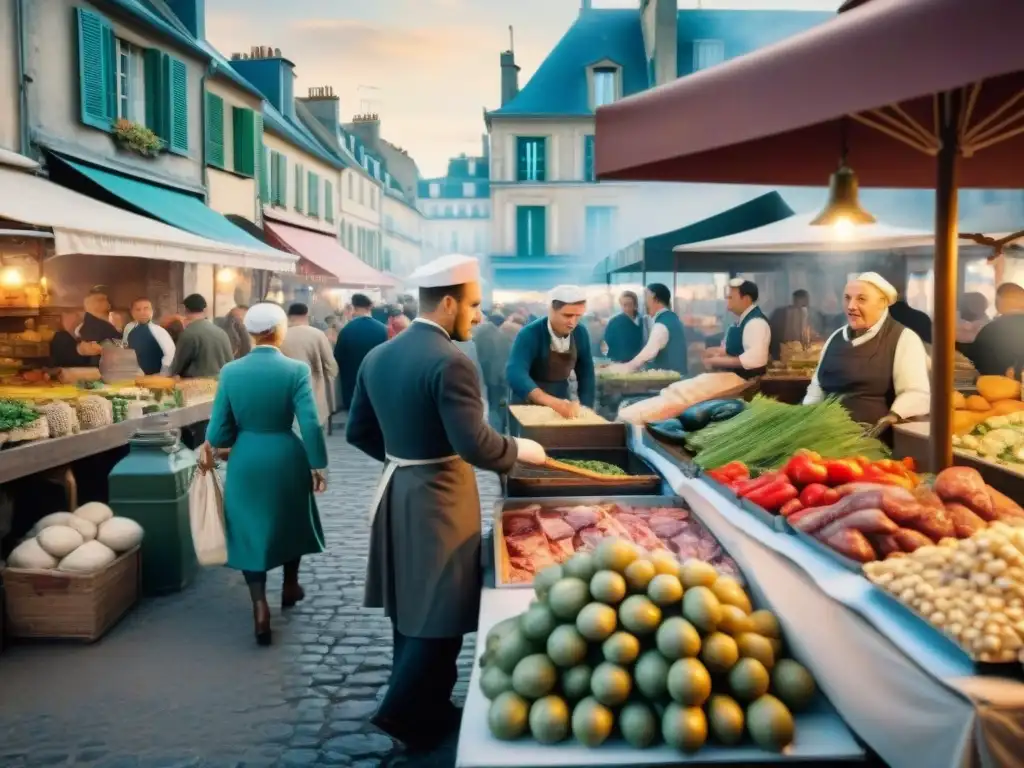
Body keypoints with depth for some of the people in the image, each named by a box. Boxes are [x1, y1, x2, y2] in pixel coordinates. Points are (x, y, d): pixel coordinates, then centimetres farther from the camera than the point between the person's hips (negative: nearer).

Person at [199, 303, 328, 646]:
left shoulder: (231, 371, -6)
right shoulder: (296, 370, -13)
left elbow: (221, 428, -3)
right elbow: (310, 425, -15)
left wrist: (209, 445, 18)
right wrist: (318, 466, -5)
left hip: (246, 462, 1)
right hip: (287, 458, -1)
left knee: (250, 529, 11)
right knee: (290, 521, 24)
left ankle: (260, 606, 1)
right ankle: (290, 586, 41)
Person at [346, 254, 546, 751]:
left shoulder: (378, 356, 5)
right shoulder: (450, 363, -20)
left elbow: (359, 432, 11)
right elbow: (475, 445, -26)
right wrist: (519, 449, -9)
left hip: (395, 491, 9)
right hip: (439, 499, -8)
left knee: (411, 606, 19)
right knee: (440, 613, 6)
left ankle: (419, 707, 33)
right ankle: (409, 714, 11)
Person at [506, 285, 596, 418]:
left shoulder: (581, 333, -10)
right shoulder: (530, 334, -24)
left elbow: (586, 374, 2)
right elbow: (515, 373, -39)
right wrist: (551, 401, -52)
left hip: (562, 404, 4)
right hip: (529, 406, -4)